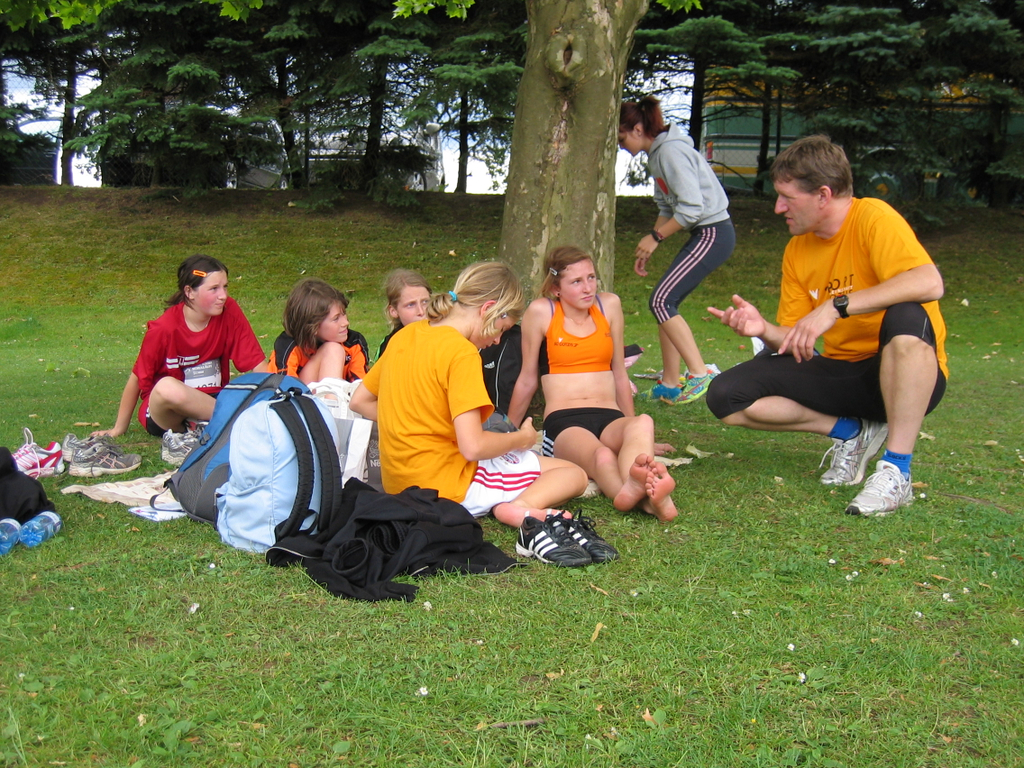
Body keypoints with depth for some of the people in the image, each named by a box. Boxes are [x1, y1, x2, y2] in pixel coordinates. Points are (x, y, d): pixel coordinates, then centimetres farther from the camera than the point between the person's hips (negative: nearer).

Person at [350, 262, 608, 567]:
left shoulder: (404, 336, 6)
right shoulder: (461, 352, -19)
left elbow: (359, 401, 16)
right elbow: (473, 447, -24)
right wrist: (522, 438, -6)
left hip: (397, 483, 8)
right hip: (448, 484, -8)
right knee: (573, 473, 6)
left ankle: (511, 508, -7)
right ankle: (524, 509, -25)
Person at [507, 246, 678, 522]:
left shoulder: (609, 305, 12)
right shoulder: (540, 312, 2)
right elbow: (527, 380, 13)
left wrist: (634, 431, 27)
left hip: (610, 418, 2)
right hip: (563, 422, -2)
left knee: (642, 423, -36)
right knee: (602, 457, -38)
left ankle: (635, 485, -65)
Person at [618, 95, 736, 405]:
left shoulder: (671, 151, -16)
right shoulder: (657, 154, 15)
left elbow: (692, 207, -22)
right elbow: (667, 208, 20)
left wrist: (656, 237, -11)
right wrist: (648, 249, 13)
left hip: (712, 233, -10)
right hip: (703, 234, 10)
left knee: (661, 301, -14)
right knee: (666, 303, 8)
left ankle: (701, 375, -13)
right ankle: (670, 385, 13)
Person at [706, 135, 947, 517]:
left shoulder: (872, 218, -15)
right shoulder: (797, 251, 5)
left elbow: (929, 282, -34)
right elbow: (793, 339, 5)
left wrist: (837, 306, -35)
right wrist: (764, 330, -18)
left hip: (906, 374, -6)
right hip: (840, 373, 6)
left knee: (906, 315, -40)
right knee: (726, 397, -9)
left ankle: (896, 472, -29)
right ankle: (850, 432, 3)